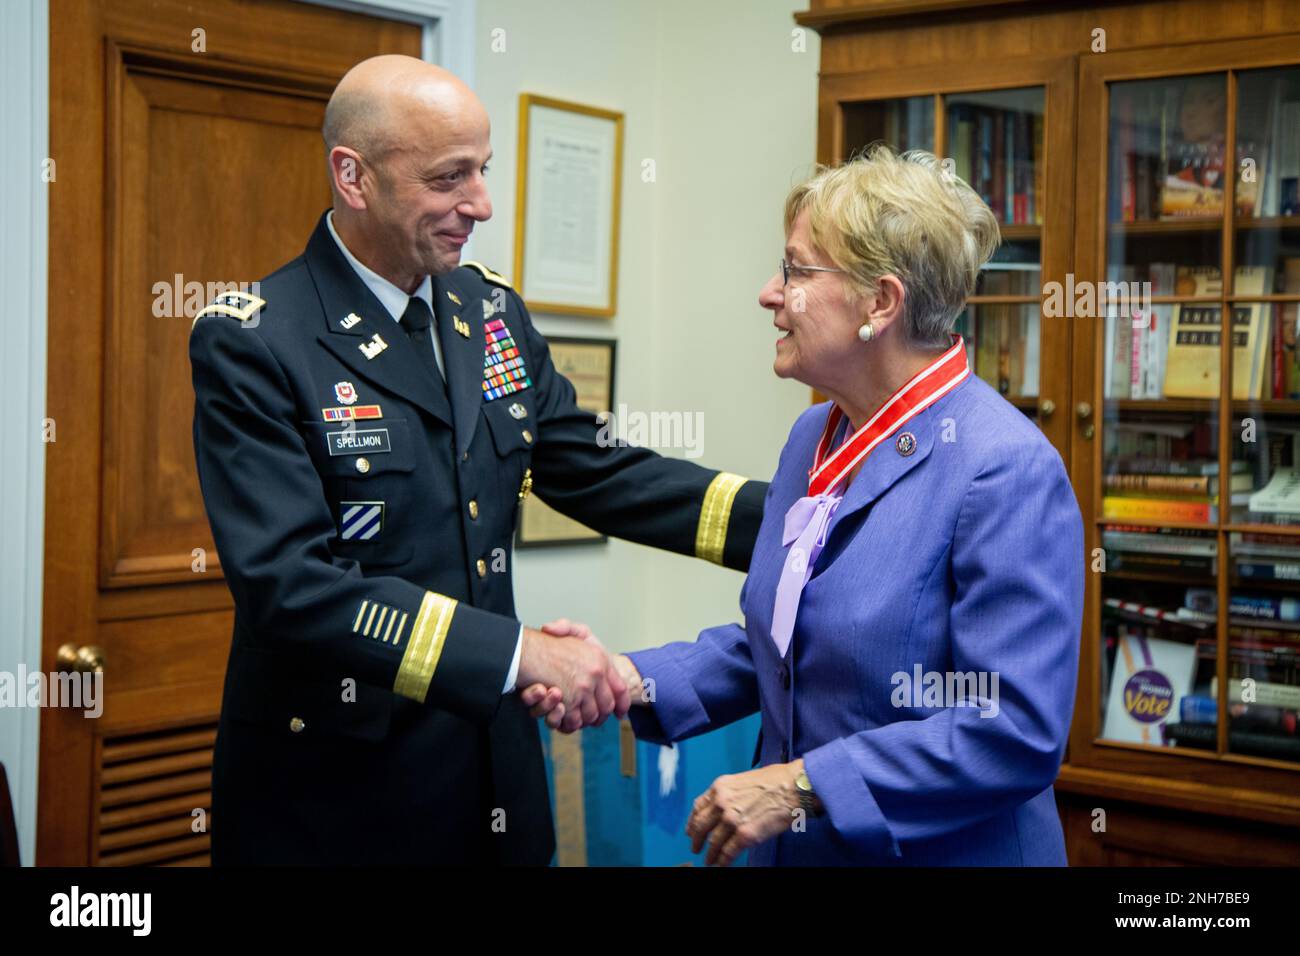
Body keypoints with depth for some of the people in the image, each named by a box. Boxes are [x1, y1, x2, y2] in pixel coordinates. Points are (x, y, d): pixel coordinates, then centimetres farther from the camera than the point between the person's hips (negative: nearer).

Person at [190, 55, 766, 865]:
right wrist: (518, 654, -28)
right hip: (335, 794, -6)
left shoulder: (492, 310, 5)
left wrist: (786, 517, -5)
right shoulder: (252, 343, -15)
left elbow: (597, 471, 7)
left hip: (495, 766, 6)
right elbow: (291, 582, -24)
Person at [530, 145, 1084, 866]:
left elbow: (1016, 733, -25)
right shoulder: (815, 436, 4)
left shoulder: (1007, 472, -22)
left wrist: (801, 786, -24)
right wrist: (636, 679, -4)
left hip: (936, 851, -7)